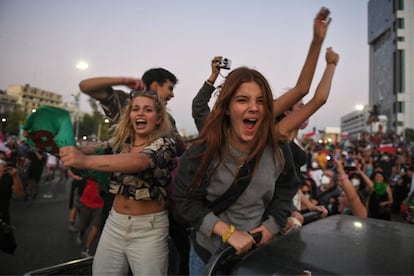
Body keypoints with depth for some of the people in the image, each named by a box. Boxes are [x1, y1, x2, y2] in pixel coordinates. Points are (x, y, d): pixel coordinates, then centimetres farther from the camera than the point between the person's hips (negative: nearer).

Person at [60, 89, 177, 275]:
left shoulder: (165, 144, -13)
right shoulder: (121, 140, 6)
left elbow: (138, 161, -32)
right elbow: (95, 148, -10)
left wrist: (85, 161, -43)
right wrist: (75, 150, -33)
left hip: (148, 228, -4)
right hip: (115, 222, 5)